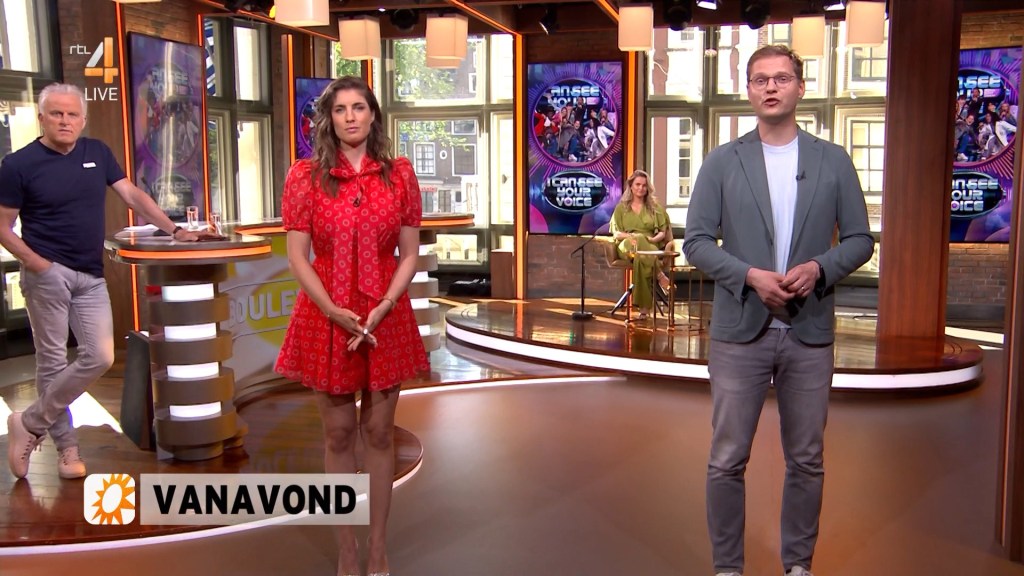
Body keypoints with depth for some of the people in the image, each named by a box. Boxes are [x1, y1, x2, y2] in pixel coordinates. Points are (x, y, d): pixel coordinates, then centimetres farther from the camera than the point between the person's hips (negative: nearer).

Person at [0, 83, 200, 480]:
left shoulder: (97, 153, 8)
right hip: (48, 273, -4)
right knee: (52, 361, 0)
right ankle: (66, 447, 14)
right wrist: (34, 262, -13)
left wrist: (174, 230, 0)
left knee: (99, 357, -3)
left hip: (91, 276, 4)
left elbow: (132, 195, 9)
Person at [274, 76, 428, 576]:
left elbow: (409, 254, 1)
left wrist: (381, 309, -13)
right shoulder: (305, 176, -1)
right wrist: (336, 313, -15)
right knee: (338, 434, 7)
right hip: (325, 316, -1)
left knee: (379, 433, 8)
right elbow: (297, 258, -3)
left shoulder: (399, 174, 2)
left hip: (386, 317, 1)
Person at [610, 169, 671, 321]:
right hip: (627, 247, 0)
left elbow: (663, 232, 12)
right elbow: (616, 233, 8)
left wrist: (654, 239, -12)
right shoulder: (621, 207, 18)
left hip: (650, 247, 0)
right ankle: (660, 276, -31)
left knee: (641, 258, -41)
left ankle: (644, 307, -38)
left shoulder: (655, 207, 19)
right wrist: (628, 236, -15)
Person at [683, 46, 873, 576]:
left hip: (810, 332, 2)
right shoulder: (722, 163, 2)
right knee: (727, 460, 3)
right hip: (740, 330, -1)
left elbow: (859, 239, 6)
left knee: (806, 460, 11)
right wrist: (750, 276, -16)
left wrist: (819, 267, -13)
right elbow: (696, 241, -1)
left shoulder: (834, 161, 6)